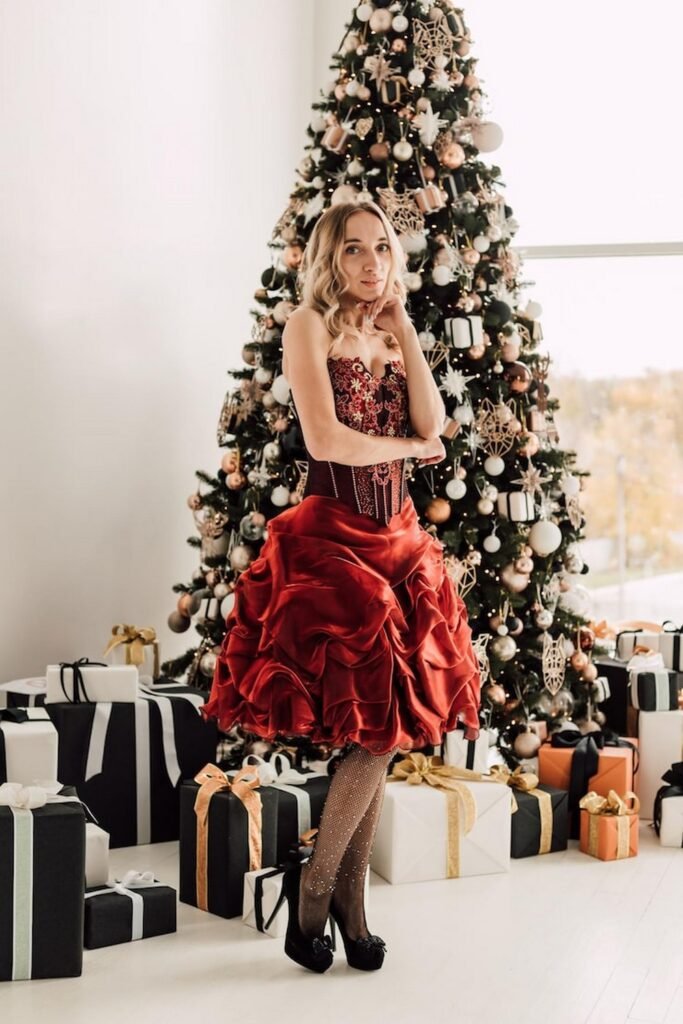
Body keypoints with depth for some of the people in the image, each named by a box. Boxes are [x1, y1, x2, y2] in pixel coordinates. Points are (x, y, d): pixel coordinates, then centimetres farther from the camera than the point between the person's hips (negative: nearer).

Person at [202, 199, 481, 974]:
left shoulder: (389, 333, 17)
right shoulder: (309, 326, -3)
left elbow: (432, 424, 2)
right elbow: (325, 439, -14)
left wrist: (402, 323, 2)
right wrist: (405, 448, 1)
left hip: (397, 538, 7)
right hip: (329, 537, -6)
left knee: (382, 733, 4)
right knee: (377, 729, -11)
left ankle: (350, 904, 14)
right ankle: (313, 886, 8)